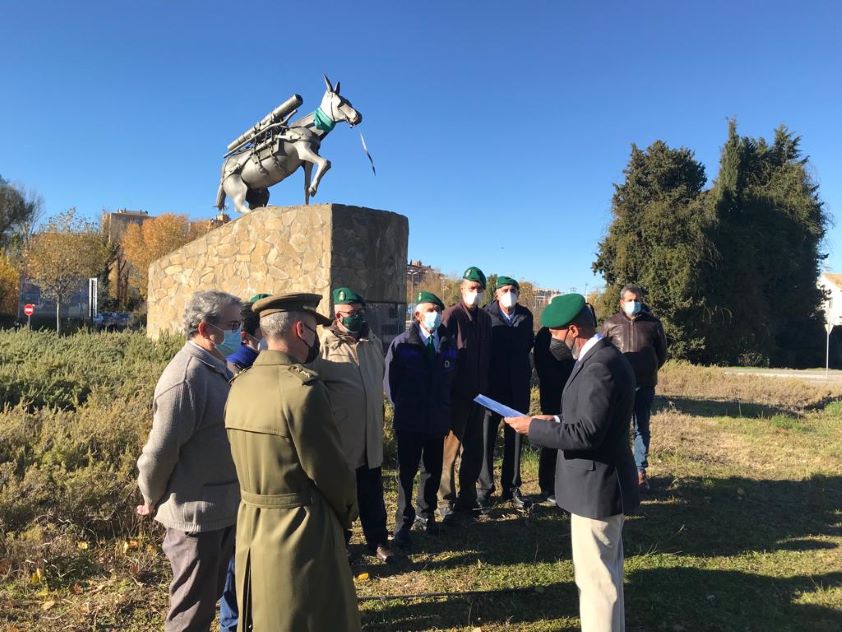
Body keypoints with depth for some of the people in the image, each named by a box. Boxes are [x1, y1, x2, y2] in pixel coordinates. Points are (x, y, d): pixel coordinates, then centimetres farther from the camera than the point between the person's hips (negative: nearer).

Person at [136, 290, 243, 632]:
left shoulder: (217, 368, 6)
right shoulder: (187, 377, -24)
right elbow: (159, 450, -21)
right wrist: (153, 502, -6)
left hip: (222, 510, 9)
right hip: (195, 514, -8)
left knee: (209, 595, 23)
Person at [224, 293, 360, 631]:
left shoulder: (240, 385, 2)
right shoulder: (302, 386, -23)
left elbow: (250, 459, 8)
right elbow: (330, 468, -18)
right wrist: (348, 510, 0)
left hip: (250, 528, 8)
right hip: (302, 533, -8)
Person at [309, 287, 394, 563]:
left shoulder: (374, 343, 7)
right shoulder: (323, 345, -14)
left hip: (371, 437, 5)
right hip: (338, 437, -5)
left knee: (372, 493, 16)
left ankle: (377, 539, 33)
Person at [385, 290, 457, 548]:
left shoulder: (448, 344, 1)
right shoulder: (401, 344, -9)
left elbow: (452, 377, 9)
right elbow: (389, 380, -5)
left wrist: (444, 406, 5)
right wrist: (401, 407, -3)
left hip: (438, 420, 4)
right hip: (409, 421, -3)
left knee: (433, 469, 15)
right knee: (407, 472, 7)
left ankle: (426, 513, 35)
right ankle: (403, 524, 19)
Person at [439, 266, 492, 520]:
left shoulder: (485, 318, 10)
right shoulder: (452, 315, -10)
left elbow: (486, 355, 13)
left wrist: (485, 386, 9)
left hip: (478, 394, 6)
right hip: (456, 394, -6)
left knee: (474, 448, 12)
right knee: (451, 447, 2)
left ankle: (467, 498, 24)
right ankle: (447, 501, 14)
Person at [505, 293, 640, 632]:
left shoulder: (600, 367, -25)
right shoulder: (602, 357, 8)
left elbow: (586, 434, -27)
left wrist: (534, 427, -17)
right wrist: (554, 421, 7)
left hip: (596, 487, -11)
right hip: (601, 482, 11)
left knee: (595, 577, 4)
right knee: (606, 572, 24)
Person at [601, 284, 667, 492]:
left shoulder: (653, 323, 2)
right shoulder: (611, 324, 0)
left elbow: (662, 353, 13)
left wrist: (649, 372, 12)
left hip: (644, 385, 1)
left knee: (641, 429, 9)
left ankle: (640, 472, 19)